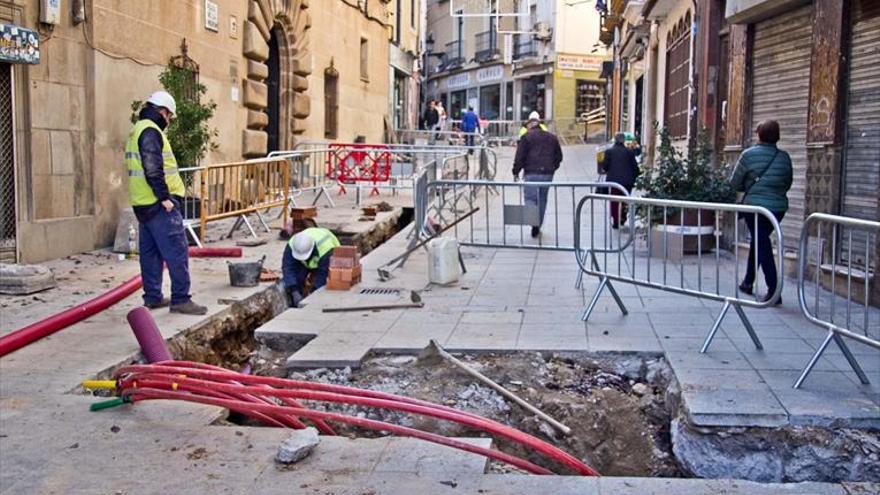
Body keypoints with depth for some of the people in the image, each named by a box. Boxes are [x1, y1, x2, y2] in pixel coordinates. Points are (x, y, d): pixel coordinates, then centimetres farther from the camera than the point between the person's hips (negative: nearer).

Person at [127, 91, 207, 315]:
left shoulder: (137, 130, 20)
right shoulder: (150, 131, -13)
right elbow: (153, 169, -22)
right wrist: (164, 197, -20)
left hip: (143, 203, 11)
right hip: (159, 204, -11)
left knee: (150, 253, 13)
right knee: (177, 252, -8)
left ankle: (152, 297, 18)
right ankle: (180, 299, -7)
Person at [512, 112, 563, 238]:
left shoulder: (526, 137, -2)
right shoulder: (552, 137, 14)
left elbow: (519, 156, -7)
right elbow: (559, 156, 17)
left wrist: (516, 172, 0)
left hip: (532, 174, -4)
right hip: (548, 174, 4)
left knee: (530, 198, -3)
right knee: (542, 200, 13)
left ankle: (535, 224, -26)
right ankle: (538, 227, 19)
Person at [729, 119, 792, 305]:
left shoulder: (748, 155, -9)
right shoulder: (784, 157, 3)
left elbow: (735, 183, -1)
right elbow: (787, 184, 14)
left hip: (755, 206, -5)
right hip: (779, 207, 5)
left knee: (762, 246, -1)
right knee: (758, 241, 21)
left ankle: (774, 291, -7)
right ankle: (748, 282, 33)